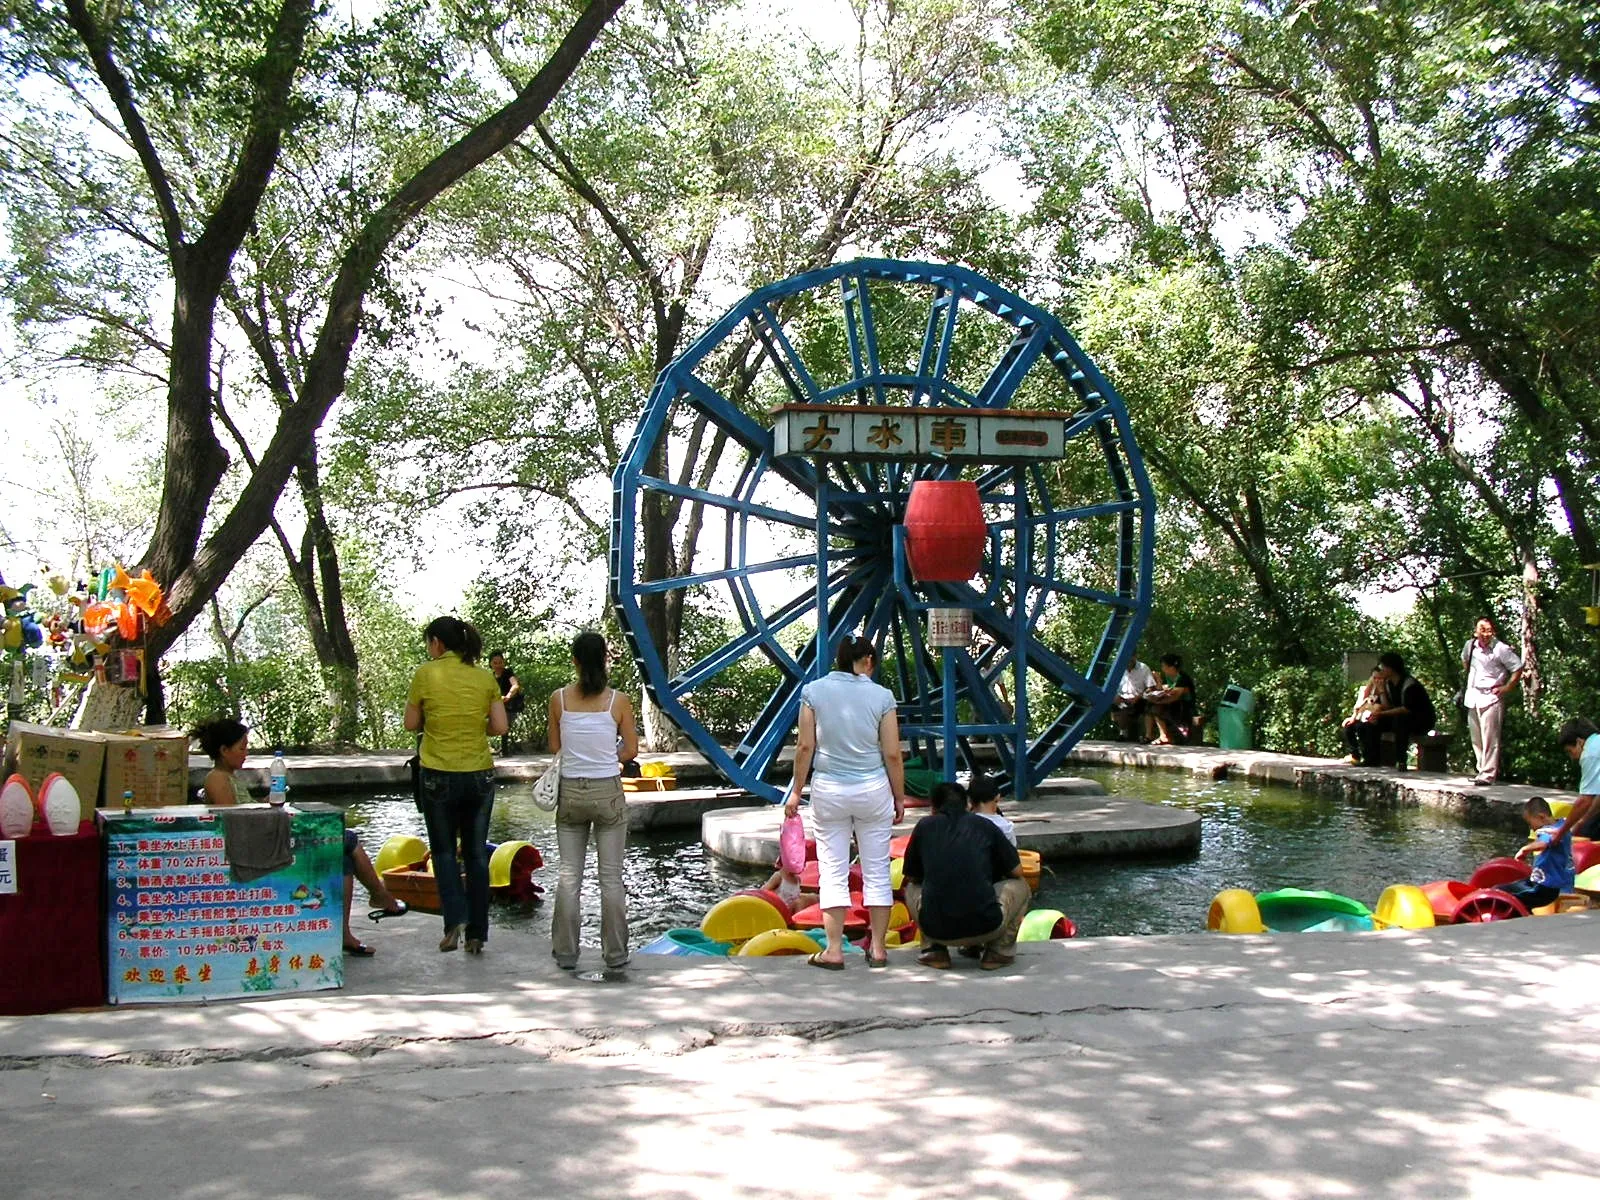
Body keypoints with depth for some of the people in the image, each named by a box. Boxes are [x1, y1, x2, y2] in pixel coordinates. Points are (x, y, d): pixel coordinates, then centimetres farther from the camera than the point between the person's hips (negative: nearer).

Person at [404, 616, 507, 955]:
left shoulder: (426, 674, -6)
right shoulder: (484, 677, 2)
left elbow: (411, 723, 1)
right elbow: (499, 726, 1)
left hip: (439, 775, -3)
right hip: (480, 774, 3)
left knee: (444, 850, 14)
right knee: (476, 853, 11)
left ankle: (455, 918, -4)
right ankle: (477, 934, 13)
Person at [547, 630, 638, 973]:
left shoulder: (559, 698, -4)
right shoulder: (618, 701, -7)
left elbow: (555, 748, 5)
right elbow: (630, 749, -1)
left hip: (570, 791, 1)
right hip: (608, 793, -1)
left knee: (569, 875, 9)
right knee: (611, 876, 7)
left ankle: (566, 953, 12)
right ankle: (615, 954, 11)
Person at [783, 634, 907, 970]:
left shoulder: (813, 691, -3)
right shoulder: (881, 696, -4)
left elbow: (805, 747, -4)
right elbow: (892, 755, -3)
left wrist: (796, 791, 5)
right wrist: (899, 798, 8)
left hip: (829, 791, 0)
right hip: (873, 790, 0)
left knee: (833, 871, 6)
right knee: (877, 870, 9)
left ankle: (834, 950, 6)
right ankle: (878, 948, 14)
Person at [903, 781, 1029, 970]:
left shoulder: (925, 826, 12)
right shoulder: (984, 825, 11)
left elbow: (911, 877, 22)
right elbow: (1016, 871, 17)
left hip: (936, 930, 1)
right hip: (985, 928, -1)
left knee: (911, 889, 33)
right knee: (1019, 887, 27)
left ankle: (934, 950, 16)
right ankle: (999, 950, 12)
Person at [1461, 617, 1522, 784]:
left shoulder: (1501, 649, -12)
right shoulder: (1470, 645, 6)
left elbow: (1518, 668, -7)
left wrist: (1506, 688, -9)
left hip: (1490, 698, -7)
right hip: (1472, 697, 7)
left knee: (1489, 739, -9)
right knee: (1476, 739, 13)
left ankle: (1487, 775, -10)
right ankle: (1482, 770, 24)